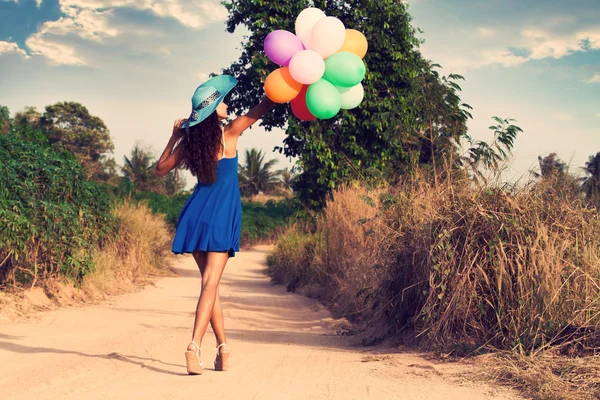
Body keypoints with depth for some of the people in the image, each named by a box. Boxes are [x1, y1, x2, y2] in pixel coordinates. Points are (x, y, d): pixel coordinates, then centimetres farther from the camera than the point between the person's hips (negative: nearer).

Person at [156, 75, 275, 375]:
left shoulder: (189, 139, 2)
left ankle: (223, 349, 17)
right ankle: (194, 346, -21)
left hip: (196, 214, 4)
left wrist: (175, 136, 17)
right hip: (221, 215, -4)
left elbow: (161, 168, 13)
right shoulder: (229, 133, -7)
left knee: (210, 281, 12)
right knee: (210, 283, -8)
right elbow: (265, 105, 0)